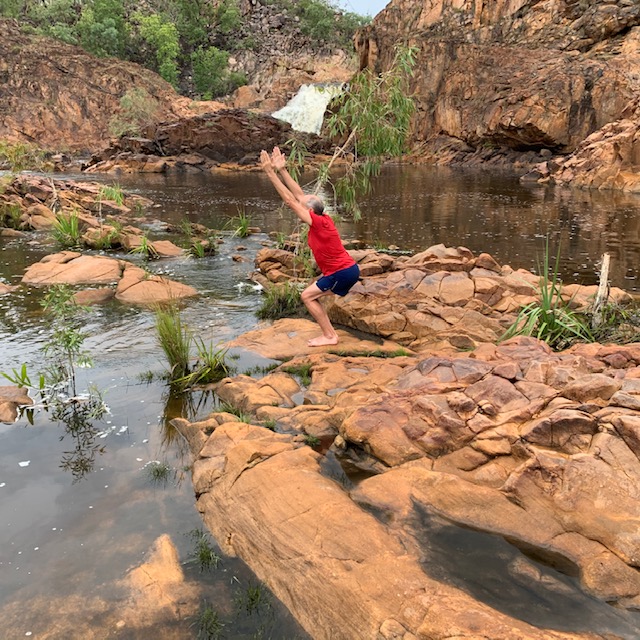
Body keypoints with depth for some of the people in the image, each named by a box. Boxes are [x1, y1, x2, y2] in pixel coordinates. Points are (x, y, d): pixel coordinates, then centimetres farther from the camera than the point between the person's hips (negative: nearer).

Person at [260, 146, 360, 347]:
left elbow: (290, 200, -20)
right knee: (311, 295, 14)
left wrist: (271, 173, -18)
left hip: (343, 272, -9)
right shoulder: (323, 219, 5)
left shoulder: (318, 223, -19)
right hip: (347, 269, 9)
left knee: (307, 296, -4)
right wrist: (282, 170, 8)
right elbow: (299, 194, 9)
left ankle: (329, 336, 0)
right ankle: (329, 333, 16)